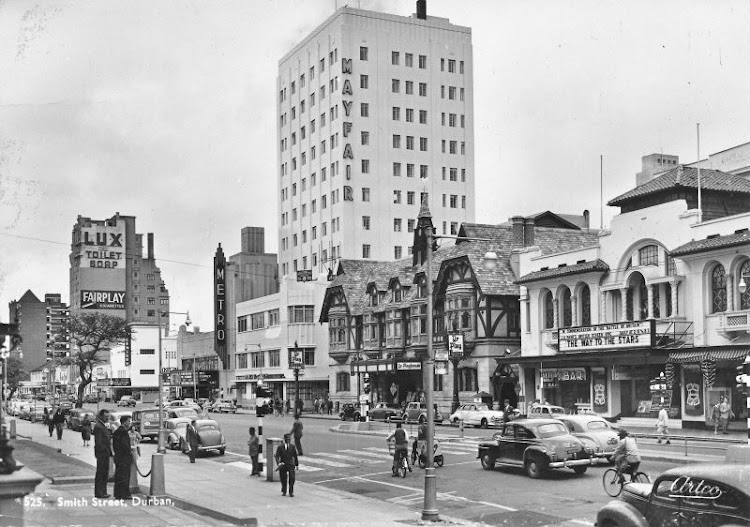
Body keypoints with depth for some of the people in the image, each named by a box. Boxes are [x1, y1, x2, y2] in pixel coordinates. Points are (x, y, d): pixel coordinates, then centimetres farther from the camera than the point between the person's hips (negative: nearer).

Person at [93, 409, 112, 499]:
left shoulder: (104, 426, 17)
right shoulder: (98, 426, -15)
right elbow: (98, 442, -20)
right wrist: (106, 450, -17)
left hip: (106, 453, 10)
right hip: (101, 453, -10)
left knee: (105, 474, 13)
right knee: (100, 473, -3)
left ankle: (103, 492, 19)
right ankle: (98, 493, 2)